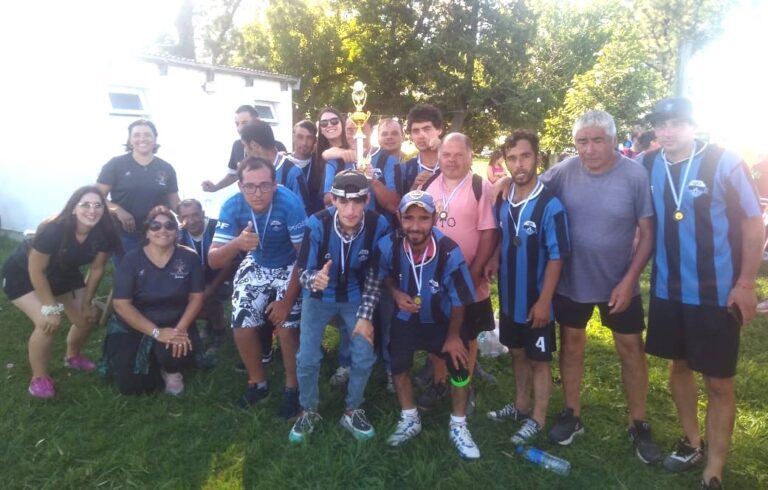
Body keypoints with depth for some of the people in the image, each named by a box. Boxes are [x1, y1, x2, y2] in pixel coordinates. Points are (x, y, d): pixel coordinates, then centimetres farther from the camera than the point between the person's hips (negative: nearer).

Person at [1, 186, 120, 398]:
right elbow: (36, 271, -29)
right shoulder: (54, 230, -37)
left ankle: (73, 357, 37)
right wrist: (52, 308, -26)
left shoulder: (103, 233, -23)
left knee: (87, 318, 5)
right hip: (23, 274, -6)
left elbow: (96, 269, -9)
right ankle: (39, 378, 1)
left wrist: (86, 303, -3)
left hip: (62, 274, 6)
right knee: (47, 323, -23)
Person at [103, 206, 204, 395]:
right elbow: (121, 304, -14)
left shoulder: (189, 258, -6)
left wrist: (181, 328, -21)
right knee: (130, 385, -11)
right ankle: (154, 366, 25)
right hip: (132, 328, 0)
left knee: (176, 352, -32)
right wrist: (156, 332, -22)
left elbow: (196, 297, -4)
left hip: (174, 325, 0)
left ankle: (171, 371, 7)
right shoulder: (131, 259, -10)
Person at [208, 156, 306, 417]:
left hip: (290, 268, -3)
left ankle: (292, 387, 9)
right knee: (242, 326, -4)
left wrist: (287, 301, -23)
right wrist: (236, 243, -47)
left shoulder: (289, 203, -33)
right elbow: (213, 261, -24)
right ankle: (258, 382, 23)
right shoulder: (232, 207, -23)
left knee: (286, 328, -16)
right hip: (256, 266, 3)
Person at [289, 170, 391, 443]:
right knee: (307, 359, -6)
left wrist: (366, 316, -12)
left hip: (355, 297, 1)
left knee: (364, 356, -5)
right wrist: (314, 279, -44)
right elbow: (303, 271, -20)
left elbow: (374, 275, -11)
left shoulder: (378, 225, -23)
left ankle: (352, 411, 21)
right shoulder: (317, 224, -28)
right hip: (319, 296, -1)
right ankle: (309, 411, 21)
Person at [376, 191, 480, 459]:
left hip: (442, 319, -2)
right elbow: (383, 274, 1)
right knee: (398, 366, 7)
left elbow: (459, 300, -17)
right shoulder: (388, 245, -25)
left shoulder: (449, 252, -33)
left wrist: (453, 336, -7)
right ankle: (410, 419, 33)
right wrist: (396, 294, -18)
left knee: (459, 364, -4)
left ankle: (458, 425, 22)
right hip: (406, 318, 2)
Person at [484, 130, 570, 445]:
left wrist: (544, 301, -18)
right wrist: (494, 259, -2)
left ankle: (537, 419, 27)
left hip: (536, 300, -6)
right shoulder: (502, 202, 1)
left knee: (538, 359, 10)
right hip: (509, 296, 6)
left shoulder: (550, 205, -19)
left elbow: (556, 257, -17)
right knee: (517, 353, 21)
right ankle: (520, 406, 40)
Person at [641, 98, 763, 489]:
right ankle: (692, 442, 41)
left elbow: (754, 223, -7)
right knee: (679, 365, 18)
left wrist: (745, 283, -12)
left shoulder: (725, 162, -11)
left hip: (718, 294, -4)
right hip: (667, 290, 4)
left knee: (719, 382, 6)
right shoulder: (647, 167, 1)